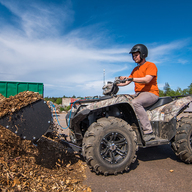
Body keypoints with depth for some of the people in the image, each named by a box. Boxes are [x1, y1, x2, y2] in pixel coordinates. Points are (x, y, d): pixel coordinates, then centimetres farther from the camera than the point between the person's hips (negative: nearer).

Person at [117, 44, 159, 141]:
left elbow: (147, 80, -19)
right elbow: (127, 81, 18)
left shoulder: (151, 65, -1)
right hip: (138, 93, 8)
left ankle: (148, 132, -31)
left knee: (135, 102, -36)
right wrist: (116, 83, 2)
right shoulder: (135, 69, 23)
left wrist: (132, 79, -28)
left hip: (151, 93, -8)